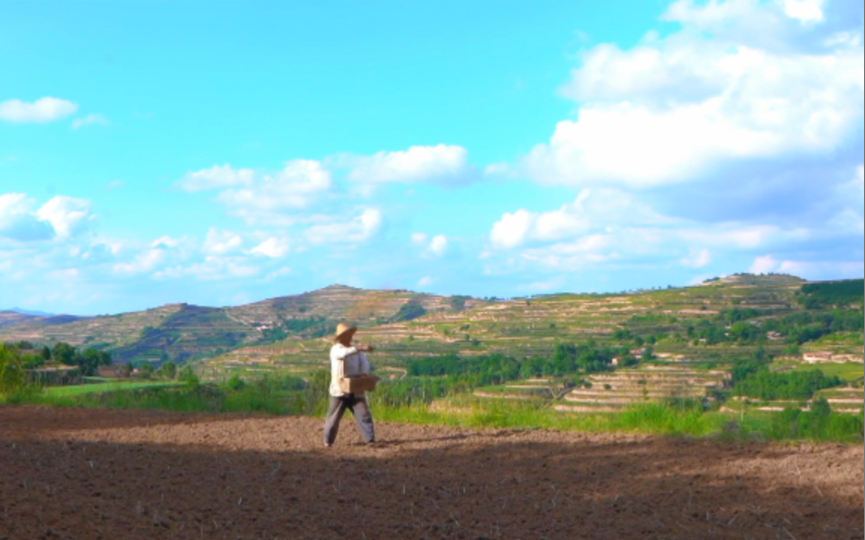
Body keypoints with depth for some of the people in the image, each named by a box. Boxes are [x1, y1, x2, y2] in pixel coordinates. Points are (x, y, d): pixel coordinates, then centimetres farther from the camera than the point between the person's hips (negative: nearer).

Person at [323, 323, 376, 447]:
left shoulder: (356, 349, 13)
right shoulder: (336, 349, -5)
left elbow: (365, 364, 1)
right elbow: (344, 353, -29)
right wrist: (361, 348, -39)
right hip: (339, 390, -4)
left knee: (364, 414, -8)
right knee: (334, 417, 5)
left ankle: (371, 439, -10)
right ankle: (328, 441, 21)